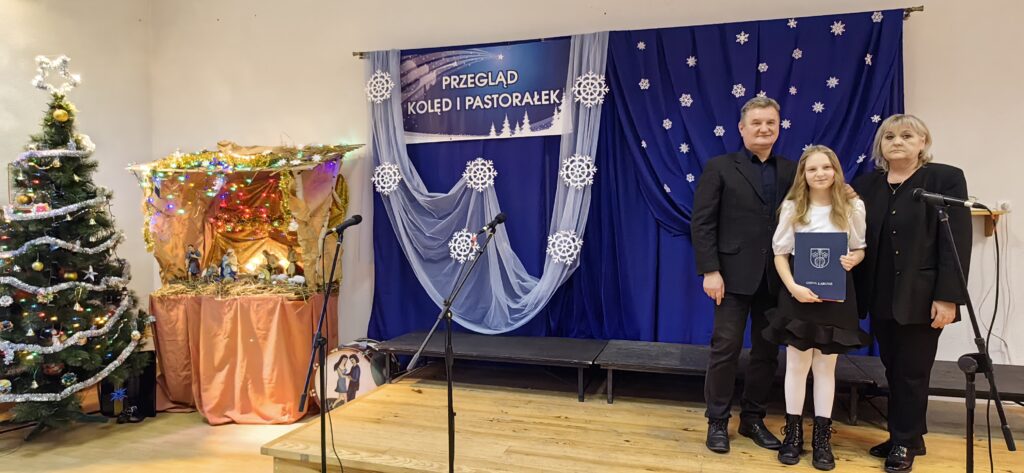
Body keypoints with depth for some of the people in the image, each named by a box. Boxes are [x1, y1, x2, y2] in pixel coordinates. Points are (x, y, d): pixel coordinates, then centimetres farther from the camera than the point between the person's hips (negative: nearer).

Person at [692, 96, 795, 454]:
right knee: (726, 348, 0)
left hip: (776, 277, 4)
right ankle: (717, 422, 14)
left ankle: (753, 419, 25)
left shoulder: (792, 171, 10)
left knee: (767, 351, 10)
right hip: (735, 275, -3)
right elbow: (702, 223, -5)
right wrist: (710, 270, -12)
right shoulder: (720, 167, 1)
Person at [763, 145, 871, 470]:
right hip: (799, 293, 0)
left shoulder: (853, 207, 0)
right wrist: (793, 287, -15)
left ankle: (822, 437, 18)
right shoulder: (792, 208, -1)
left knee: (826, 366, 8)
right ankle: (793, 433, 17)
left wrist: (852, 259, -15)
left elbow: (860, 248, 9)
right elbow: (780, 253, -1)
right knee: (797, 363, 5)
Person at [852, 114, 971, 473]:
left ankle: (905, 443, 19)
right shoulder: (867, 184, 8)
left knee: (911, 373, 4)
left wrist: (948, 296, -16)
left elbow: (957, 241, -10)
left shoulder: (946, 179, -4)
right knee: (893, 372, 12)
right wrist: (855, 293, -4)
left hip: (920, 297, -4)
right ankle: (905, 437, 27)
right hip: (880, 297, 4)